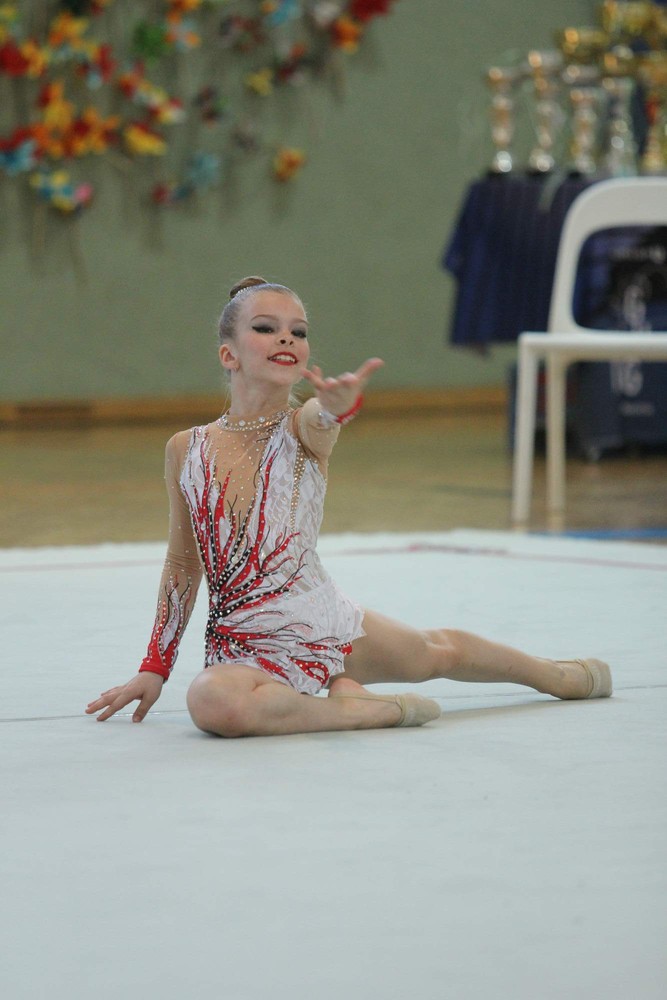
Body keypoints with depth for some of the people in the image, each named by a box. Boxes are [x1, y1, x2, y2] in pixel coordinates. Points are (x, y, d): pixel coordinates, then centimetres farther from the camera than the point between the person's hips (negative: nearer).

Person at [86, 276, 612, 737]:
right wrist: (155, 667, 13)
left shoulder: (306, 428, -6)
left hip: (330, 622, 1)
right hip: (248, 648, -1)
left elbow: (319, 420, -33)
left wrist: (338, 405, -57)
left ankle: (555, 673, 57)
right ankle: (368, 710, -16)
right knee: (213, 702, -36)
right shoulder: (186, 450, -2)